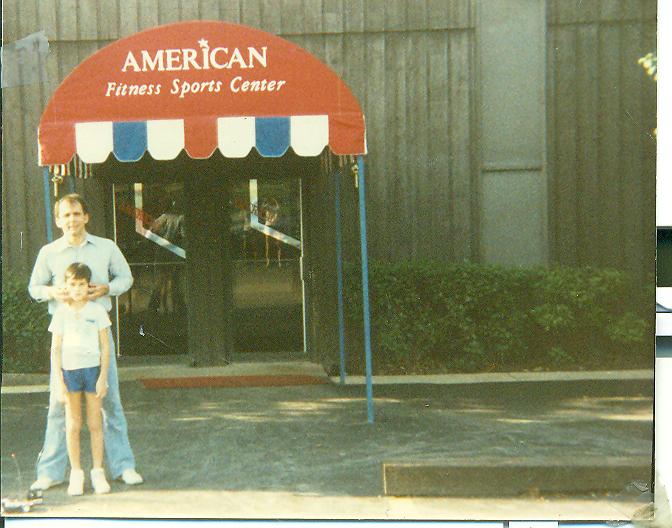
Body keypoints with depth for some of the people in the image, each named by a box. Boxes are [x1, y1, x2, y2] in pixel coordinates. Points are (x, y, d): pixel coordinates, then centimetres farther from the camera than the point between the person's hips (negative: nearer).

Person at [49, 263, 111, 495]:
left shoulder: (97, 310, 0)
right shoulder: (61, 313, 1)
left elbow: (105, 347, 1)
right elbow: (56, 349, 2)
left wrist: (103, 377, -5)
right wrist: (59, 382, -4)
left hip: (93, 368, 0)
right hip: (69, 370, 0)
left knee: (95, 423, 4)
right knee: (73, 425, 4)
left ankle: (98, 472, 14)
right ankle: (76, 473, 13)